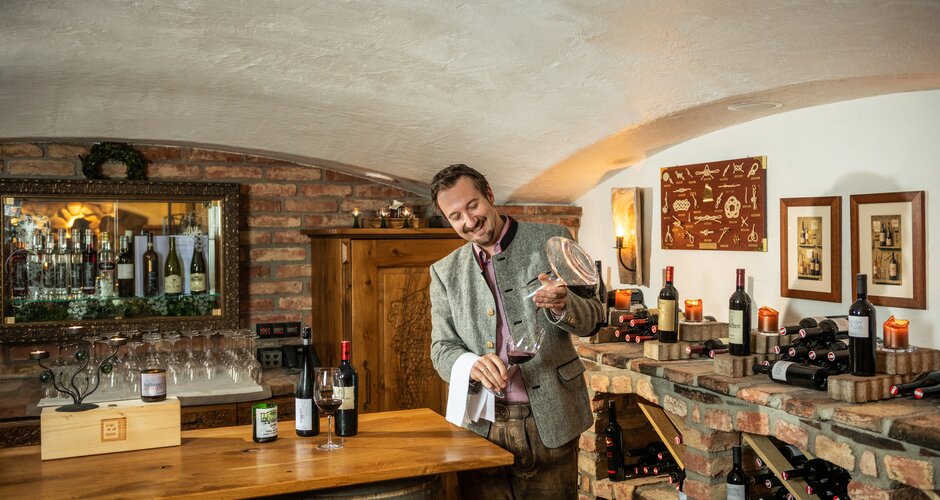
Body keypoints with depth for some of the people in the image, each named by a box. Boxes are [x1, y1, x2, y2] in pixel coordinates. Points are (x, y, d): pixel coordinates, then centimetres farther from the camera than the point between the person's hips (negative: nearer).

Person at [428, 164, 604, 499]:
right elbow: (442, 349, 5)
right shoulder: (445, 272, 7)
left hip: (550, 422, -1)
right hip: (481, 427, 2)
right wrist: (472, 365, -17)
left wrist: (562, 306, -23)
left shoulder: (550, 240, 1)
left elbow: (592, 315, 0)